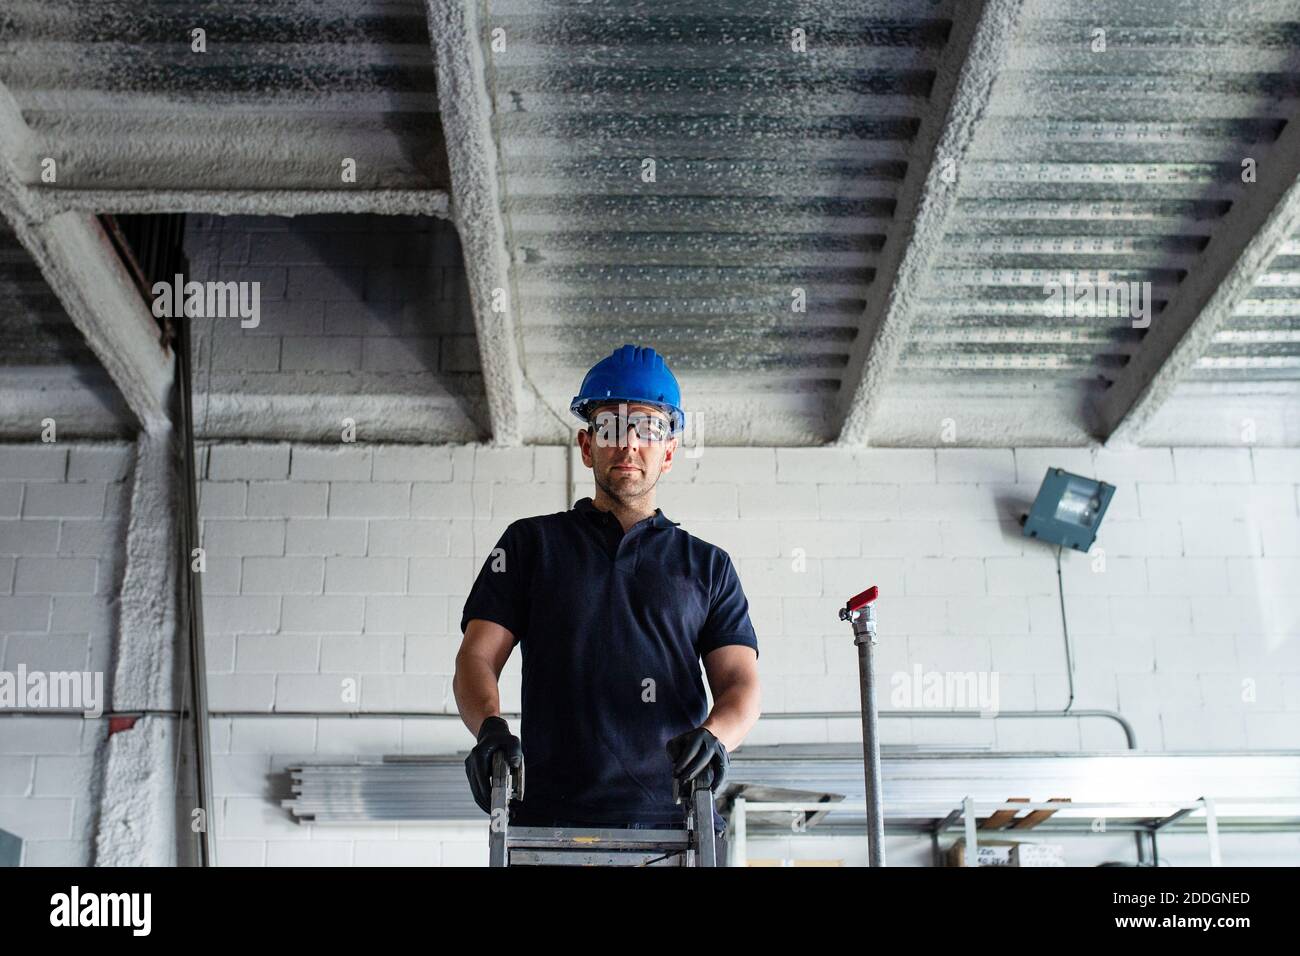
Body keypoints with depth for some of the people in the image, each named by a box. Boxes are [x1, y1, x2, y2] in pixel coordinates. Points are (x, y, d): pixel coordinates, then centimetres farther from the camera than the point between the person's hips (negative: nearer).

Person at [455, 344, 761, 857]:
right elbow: (476, 658, 9)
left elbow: (740, 683, 10)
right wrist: (490, 728, -13)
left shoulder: (708, 565, 21)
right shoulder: (531, 542, 19)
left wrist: (714, 735, -13)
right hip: (553, 813, -1)